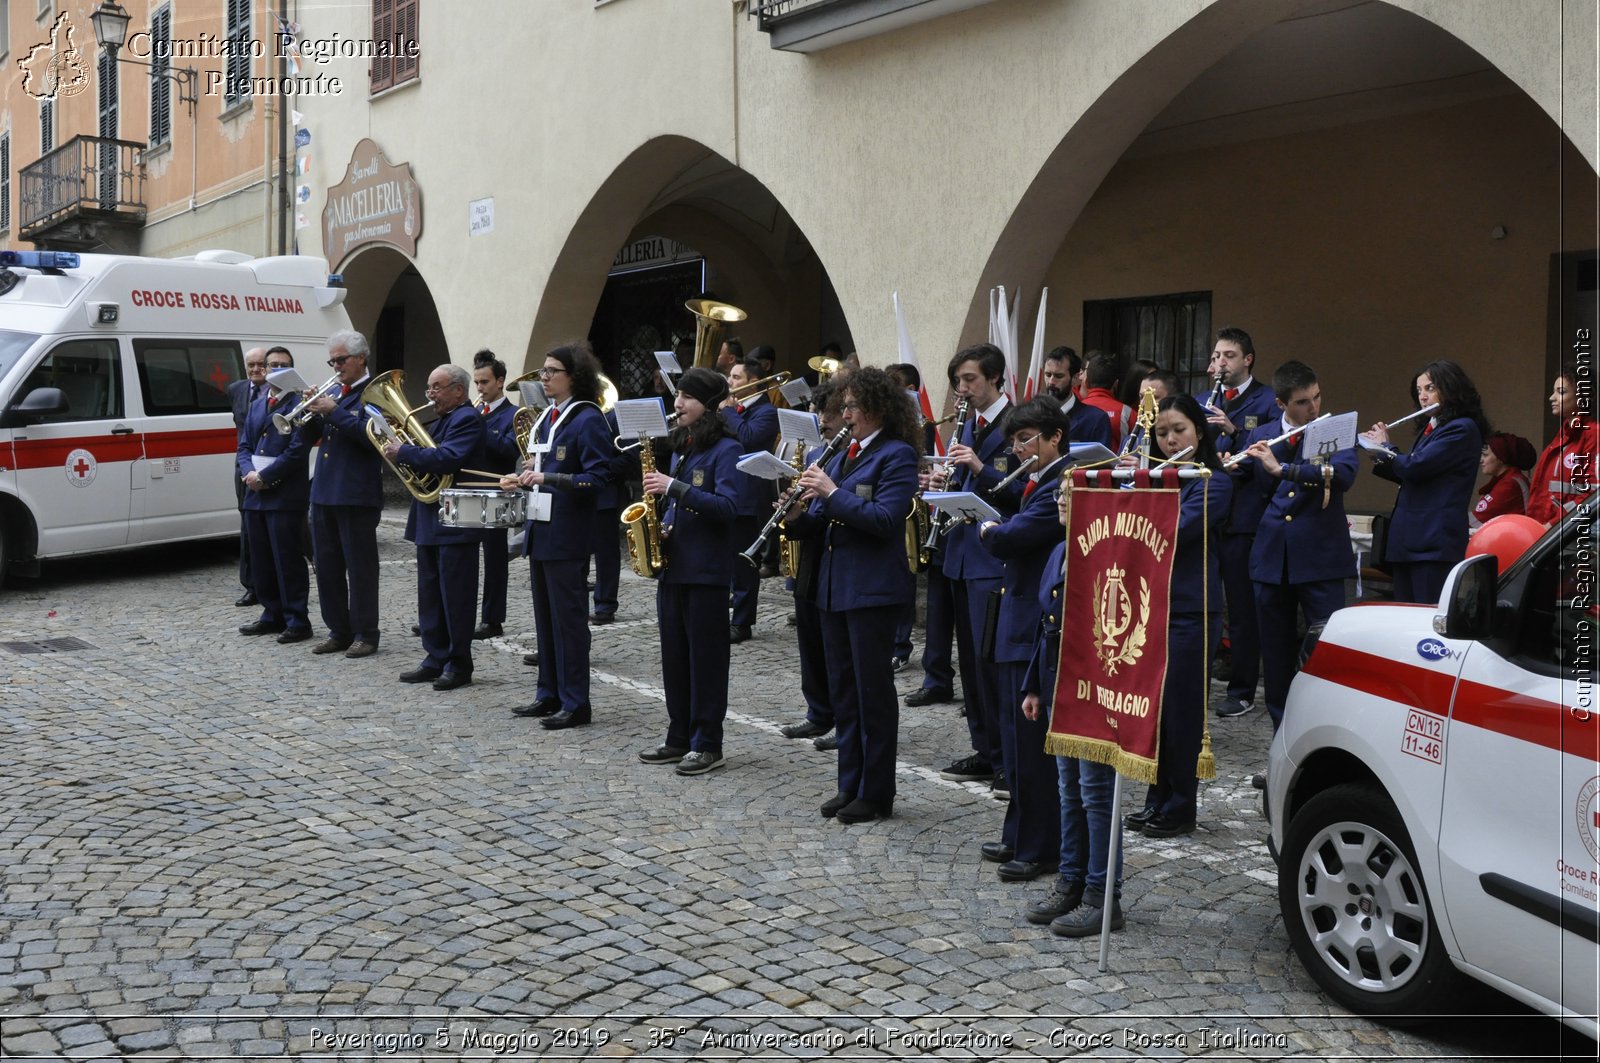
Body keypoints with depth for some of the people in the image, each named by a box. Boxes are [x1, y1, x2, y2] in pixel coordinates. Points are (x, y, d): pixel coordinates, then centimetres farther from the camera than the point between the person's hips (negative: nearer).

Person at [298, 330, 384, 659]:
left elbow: (370, 435, -19)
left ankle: (365, 635, 7)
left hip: (357, 495, -8)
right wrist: (311, 411, -2)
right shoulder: (333, 393, 16)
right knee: (327, 566, 11)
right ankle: (338, 631, 21)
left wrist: (334, 412, -19)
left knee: (360, 567, 0)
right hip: (324, 493, 8)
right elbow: (310, 437, 16)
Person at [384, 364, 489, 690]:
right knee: (430, 596, 13)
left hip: (456, 524, -10)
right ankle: (435, 659, 21)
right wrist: (404, 451, -1)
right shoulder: (443, 420, 19)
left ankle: (459, 665, 5)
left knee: (455, 597, -3)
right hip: (430, 522, 10)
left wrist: (403, 452, -20)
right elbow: (431, 457, 17)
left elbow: (448, 458, -26)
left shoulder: (468, 419, -12)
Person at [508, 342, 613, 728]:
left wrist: (548, 478, -24)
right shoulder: (546, 418, 15)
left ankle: (576, 704, 5)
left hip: (567, 535, -9)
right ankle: (549, 695, 24)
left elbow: (597, 478, -18)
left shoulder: (588, 420, -11)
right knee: (545, 617, 14)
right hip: (540, 529, 9)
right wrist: (529, 474, 8)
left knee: (568, 618, -3)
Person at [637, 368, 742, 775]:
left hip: (706, 569, -8)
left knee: (706, 658, 0)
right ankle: (679, 738, 22)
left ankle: (708, 745, 8)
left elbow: (727, 506, -21)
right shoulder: (681, 447, 15)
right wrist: (663, 527, 4)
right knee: (674, 656, 12)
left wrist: (674, 487, -24)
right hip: (672, 565, 8)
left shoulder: (725, 449, -10)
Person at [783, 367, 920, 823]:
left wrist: (832, 493, -19)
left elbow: (885, 519, -20)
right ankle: (850, 784, 23)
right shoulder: (843, 454, 15)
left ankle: (876, 793, 10)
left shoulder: (897, 455, -8)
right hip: (834, 584, 8)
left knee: (873, 689, 0)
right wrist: (799, 514, -5)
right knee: (842, 688, 13)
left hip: (873, 588, -8)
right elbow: (823, 522, 15)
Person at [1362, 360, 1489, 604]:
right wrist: (1378, 455, 12)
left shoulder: (1463, 429, -10)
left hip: (1434, 541, -9)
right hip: (1409, 539, 9)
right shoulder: (1430, 428, 19)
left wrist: (1384, 447, -1)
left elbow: (1414, 467, -18)